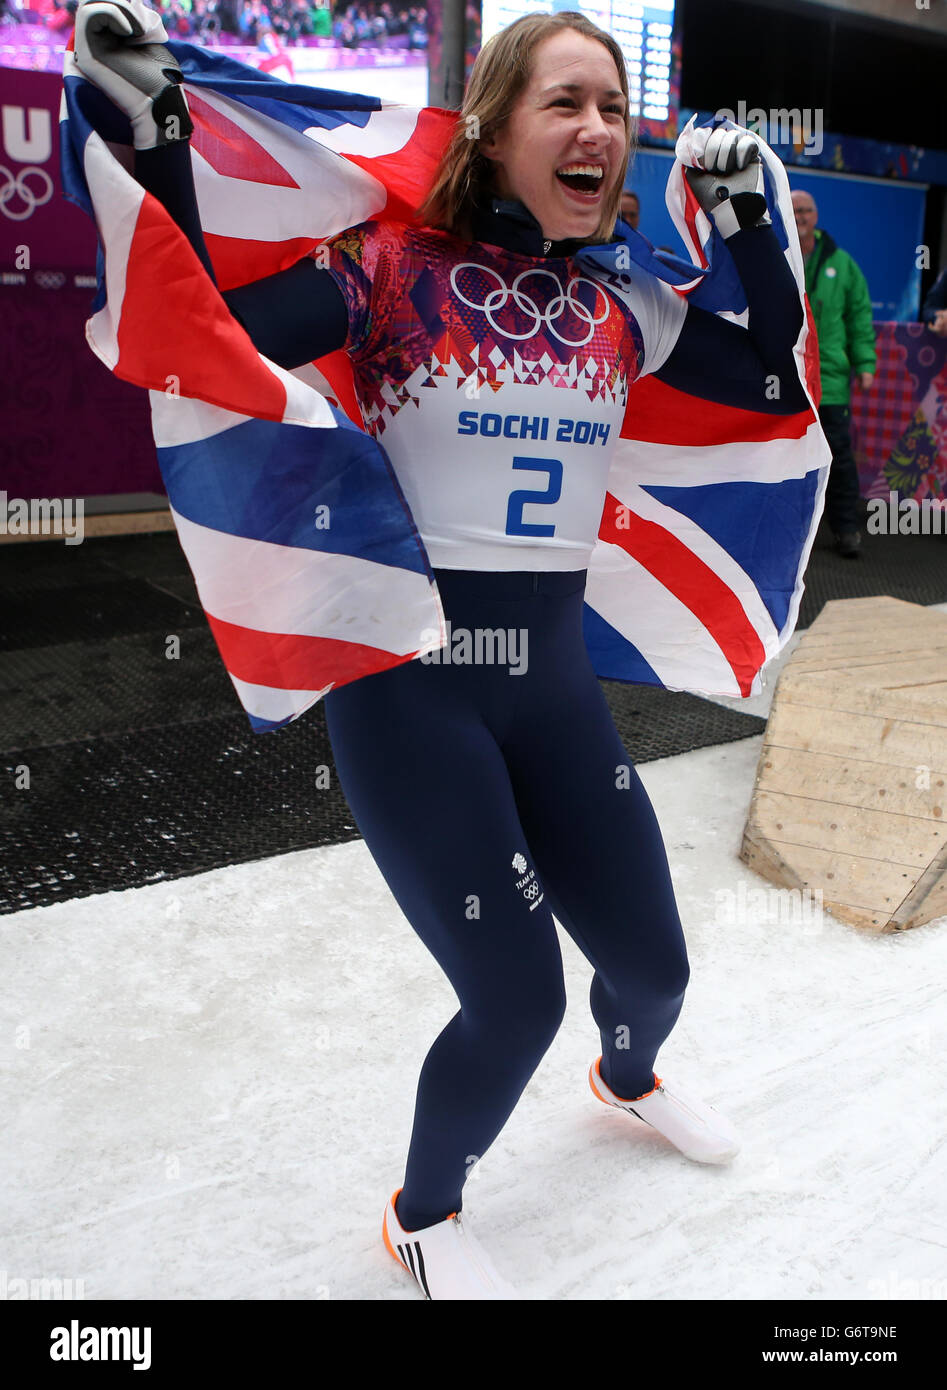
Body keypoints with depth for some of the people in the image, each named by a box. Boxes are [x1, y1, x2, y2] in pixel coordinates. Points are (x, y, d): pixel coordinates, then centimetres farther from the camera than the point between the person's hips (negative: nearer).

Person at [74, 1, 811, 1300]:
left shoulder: (623, 306, 7)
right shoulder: (397, 267, -8)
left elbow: (780, 382, 12)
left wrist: (751, 216, 8)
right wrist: (157, 138, -21)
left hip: (556, 675, 5)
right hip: (410, 686, -5)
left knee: (653, 964, 12)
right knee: (519, 1001, -5)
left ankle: (628, 1076, 53)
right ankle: (423, 1219, 30)